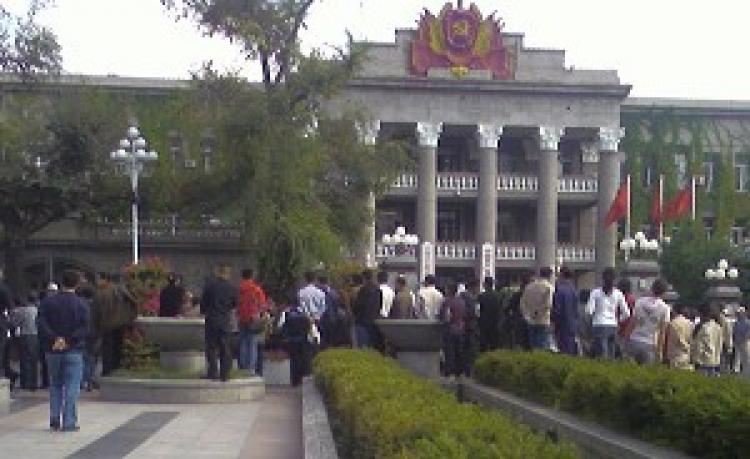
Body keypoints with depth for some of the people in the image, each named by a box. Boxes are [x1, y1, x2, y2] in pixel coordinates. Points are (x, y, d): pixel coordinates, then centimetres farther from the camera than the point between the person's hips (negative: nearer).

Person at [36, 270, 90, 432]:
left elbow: (41, 323, -9)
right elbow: (84, 328, -15)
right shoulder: (81, 304, -4)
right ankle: (69, 422, -4)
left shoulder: (48, 302, 3)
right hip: (73, 351, -3)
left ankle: (54, 420, 13)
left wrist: (54, 338, -13)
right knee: (72, 387, 0)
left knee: (55, 385, 16)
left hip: (53, 351, 3)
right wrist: (69, 340, -14)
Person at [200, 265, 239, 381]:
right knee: (225, 348, 8)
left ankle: (213, 373, 3)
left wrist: (204, 312, 14)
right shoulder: (232, 287, -2)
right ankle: (224, 375, 7)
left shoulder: (210, 285, -7)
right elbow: (235, 304, 8)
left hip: (211, 320, -2)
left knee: (211, 347, 6)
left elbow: (203, 302, -3)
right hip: (225, 320, 2)